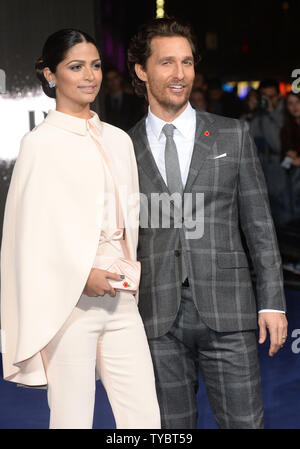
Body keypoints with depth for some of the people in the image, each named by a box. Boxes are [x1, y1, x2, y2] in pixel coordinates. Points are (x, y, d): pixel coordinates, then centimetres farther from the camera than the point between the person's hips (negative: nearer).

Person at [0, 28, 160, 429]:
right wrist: (82, 275, -12)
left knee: (146, 419, 4)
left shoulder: (118, 140, 13)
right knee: (72, 420, 1)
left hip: (118, 296, 5)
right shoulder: (41, 143, -4)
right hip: (67, 299, -5)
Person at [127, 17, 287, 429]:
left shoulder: (232, 135, 6)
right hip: (158, 318, 1)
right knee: (172, 426, 10)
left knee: (244, 422, 1)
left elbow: (259, 223, 6)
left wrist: (272, 301, 0)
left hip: (225, 312, 0)